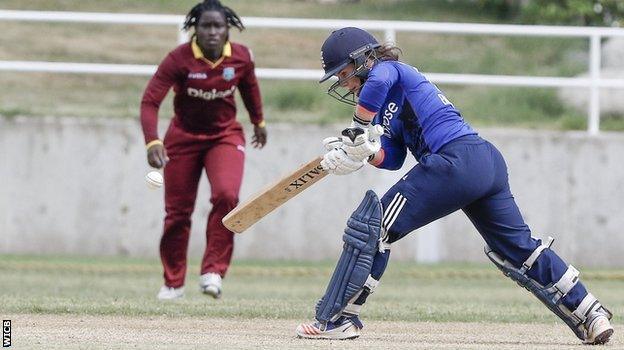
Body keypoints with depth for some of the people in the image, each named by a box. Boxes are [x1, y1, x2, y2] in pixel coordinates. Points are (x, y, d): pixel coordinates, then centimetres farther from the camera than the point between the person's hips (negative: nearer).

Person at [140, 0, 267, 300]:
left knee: (226, 196, -25)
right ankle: (173, 283, 24)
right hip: (184, 137, -1)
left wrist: (258, 122, 25)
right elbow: (149, 101, -28)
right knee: (177, 212, 5)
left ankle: (213, 271, -16)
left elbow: (249, 87, 10)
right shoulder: (179, 59, -22)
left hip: (225, 136, 1)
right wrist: (153, 142, -43)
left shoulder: (241, 58, -13)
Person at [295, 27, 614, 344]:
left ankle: (337, 319, -8)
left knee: (372, 227, -6)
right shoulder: (390, 100, 30)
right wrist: (364, 151, 1)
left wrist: (359, 127, -13)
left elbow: (378, 81, -24)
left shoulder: (389, 68, 3)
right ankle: (591, 315, 22)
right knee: (521, 249, 20)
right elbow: (392, 159, 21)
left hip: (455, 161, -10)